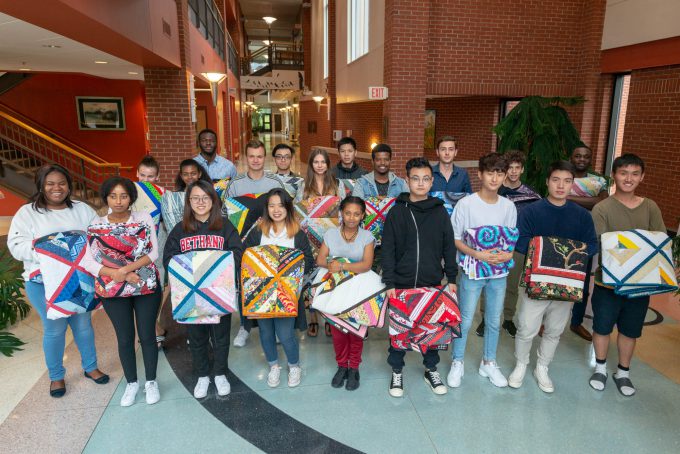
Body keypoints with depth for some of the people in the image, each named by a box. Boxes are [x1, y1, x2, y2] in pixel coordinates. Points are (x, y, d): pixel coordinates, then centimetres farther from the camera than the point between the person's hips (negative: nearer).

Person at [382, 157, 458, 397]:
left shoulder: (440, 211, 2)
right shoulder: (397, 211, -3)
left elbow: (449, 247, 7)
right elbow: (388, 250, -4)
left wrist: (451, 278, 4)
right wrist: (389, 283, -8)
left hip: (432, 284, 2)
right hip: (402, 285, -1)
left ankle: (431, 369, 33)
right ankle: (397, 371, 27)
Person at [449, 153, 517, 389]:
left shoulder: (509, 206, 2)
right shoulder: (466, 203, -11)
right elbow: (454, 238, -9)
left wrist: (509, 254, -12)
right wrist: (477, 254, -21)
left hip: (499, 273, 4)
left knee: (494, 321, 15)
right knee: (465, 320, 5)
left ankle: (489, 363, 34)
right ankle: (457, 363, 24)